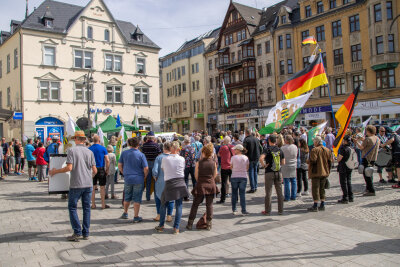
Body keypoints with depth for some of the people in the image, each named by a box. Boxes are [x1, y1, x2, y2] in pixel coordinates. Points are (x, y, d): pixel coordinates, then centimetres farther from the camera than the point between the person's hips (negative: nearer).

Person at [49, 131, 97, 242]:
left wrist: (55, 171, 0)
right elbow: (94, 170, 3)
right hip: (88, 184, 4)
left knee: (72, 207, 8)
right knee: (86, 208, 10)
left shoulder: (71, 150, -5)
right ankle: (86, 233, 14)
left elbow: (69, 167, -14)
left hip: (76, 184, -4)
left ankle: (77, 232, 4)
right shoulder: (90, 152, 6)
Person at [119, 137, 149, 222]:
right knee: (137, 199, 6)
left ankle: (125, 213, 35)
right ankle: (136, 217, 12)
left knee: (127, 197, 20)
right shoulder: (141, 155, -11)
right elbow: (146, 168, -12)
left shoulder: (124, 153, -2)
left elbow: (120, 166, 5)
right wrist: (144, 177, 4)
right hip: (138, 180, -3)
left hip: (127, 178, 3)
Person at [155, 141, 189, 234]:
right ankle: (176, 228, 7)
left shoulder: (164, 159, -4)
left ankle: (161, 226, 22)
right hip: (180, 183, 0)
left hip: (169, 183, 0)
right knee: (179, 206, 6)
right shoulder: (182, 159, -4)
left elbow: (162, 169, 10)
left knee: (163, 204, 16)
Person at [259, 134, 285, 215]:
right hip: (278, 172, 4)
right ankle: (280, 210, 17)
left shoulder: (267, 149, -9)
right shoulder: (280, 150, 4)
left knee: (268, 192, 3)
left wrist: (264, 165, -11)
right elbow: (283, 163, 8)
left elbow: (261, 158, -26)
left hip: (269, 172, -4)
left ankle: (267, 211, 9)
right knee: (279, 192, 11)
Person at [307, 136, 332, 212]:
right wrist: (328, 171, 16)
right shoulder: (327, 150, 7)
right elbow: (330, 162, 9)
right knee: (322, 189, 15)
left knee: (315, 189, -1)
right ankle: (322, 205, 18)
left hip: (316, 173, -7)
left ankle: (315, 206, 0)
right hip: (324, 173, 7)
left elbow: (313, 161, -21)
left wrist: (308, 161, 0)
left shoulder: (314, 150, -14)